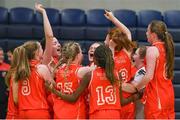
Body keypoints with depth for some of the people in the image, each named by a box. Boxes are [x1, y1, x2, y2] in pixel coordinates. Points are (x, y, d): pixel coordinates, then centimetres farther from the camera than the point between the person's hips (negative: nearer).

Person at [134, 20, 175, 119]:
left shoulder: (152, 50, -13)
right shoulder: (167, 48, 10)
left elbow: (149, 76, -19)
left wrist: (136, 87, -7)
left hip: (156, 97, -8)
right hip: (169, 96, 8)